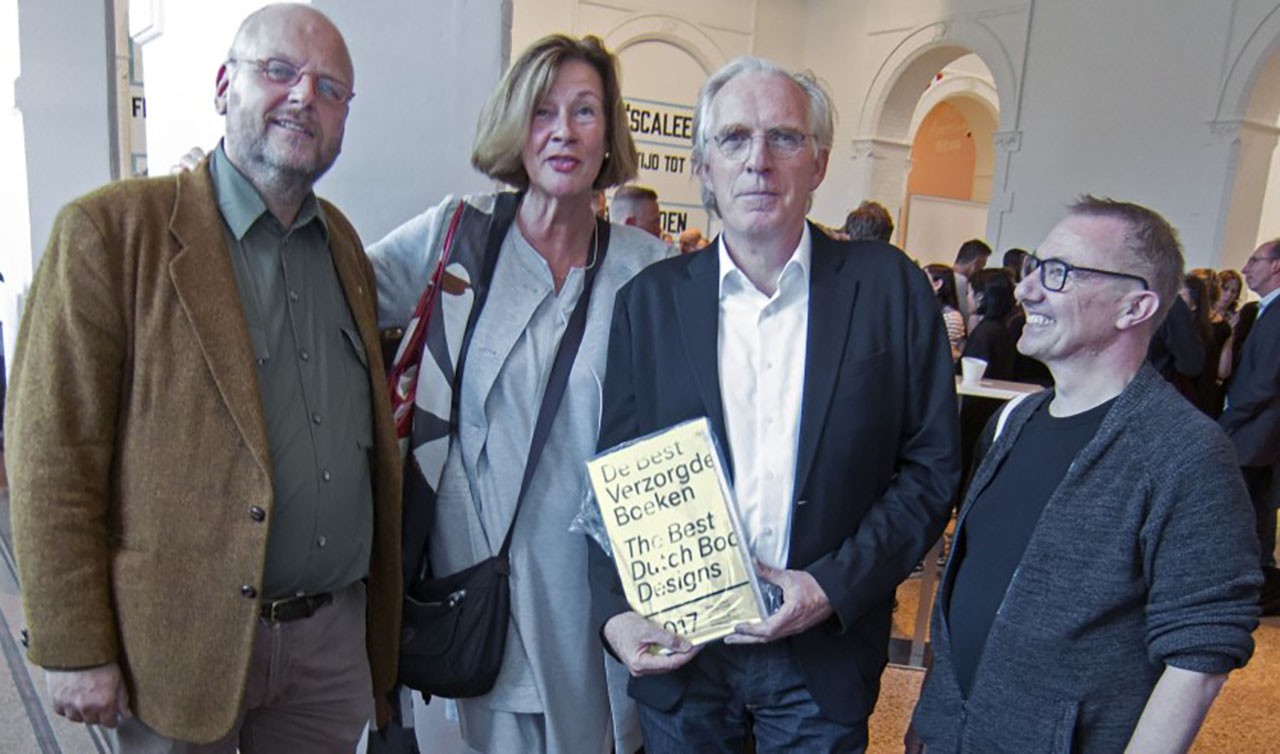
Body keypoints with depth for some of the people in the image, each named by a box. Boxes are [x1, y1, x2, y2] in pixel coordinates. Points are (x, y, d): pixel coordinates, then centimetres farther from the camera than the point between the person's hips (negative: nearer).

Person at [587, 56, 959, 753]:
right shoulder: (649, 299, -2)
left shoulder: (892, 287, -5)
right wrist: (615, 612, -10)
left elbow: (933, 465, -4)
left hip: (825, 654, 0)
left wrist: (835, 587, -13)